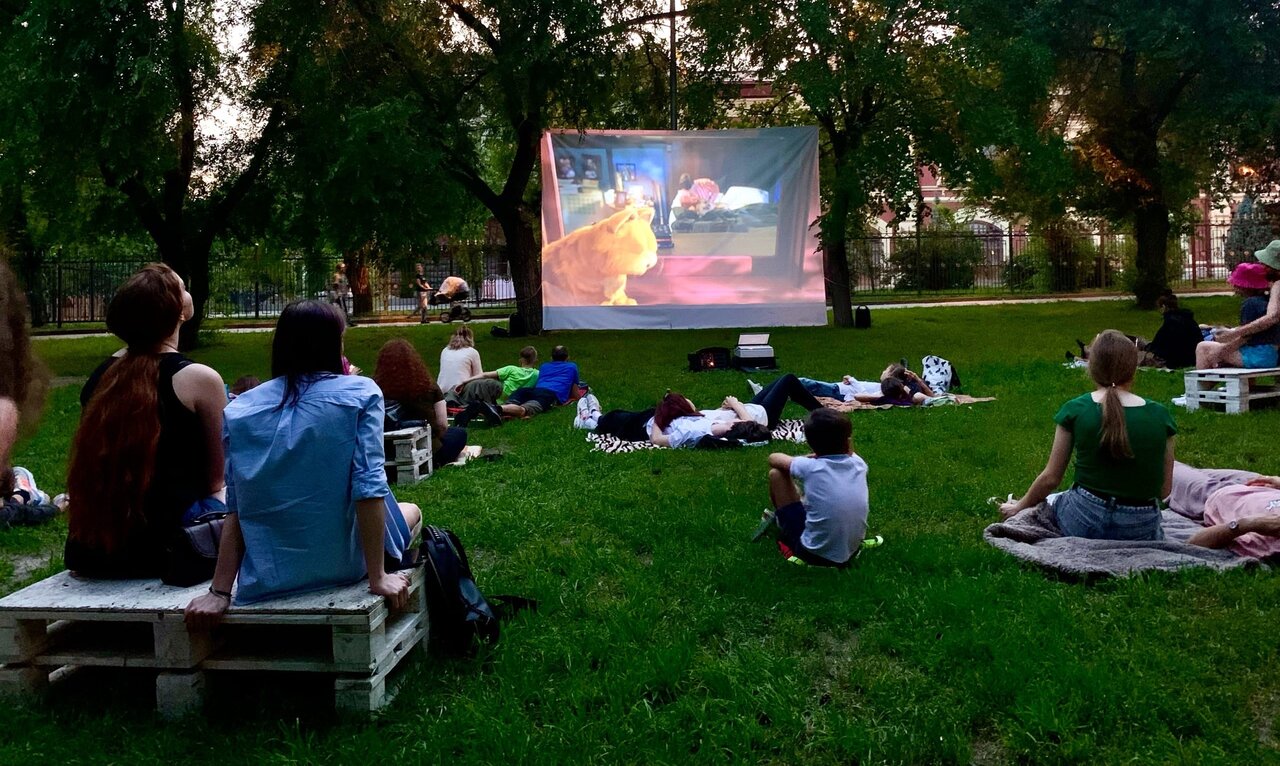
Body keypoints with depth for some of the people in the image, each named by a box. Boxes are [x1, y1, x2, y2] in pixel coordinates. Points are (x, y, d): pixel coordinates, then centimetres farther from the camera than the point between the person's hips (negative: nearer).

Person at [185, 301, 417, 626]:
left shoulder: (240, 409, 2)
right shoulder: (360, 394, -7)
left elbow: (236, 510, -1)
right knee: (411, 511, 30)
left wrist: (219, 592, 0)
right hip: (343, 563, -3)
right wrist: (377, 578, -13)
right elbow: (368, 487, -15)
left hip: (268, 579, 4)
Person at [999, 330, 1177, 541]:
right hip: (1140, 530, 1)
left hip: (1084, 521, 0)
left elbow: (1050, 478, -1)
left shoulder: (1075, 410, -7)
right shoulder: (1160, 416, -4)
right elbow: (1164, 490, 3)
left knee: (1055, 500, 34)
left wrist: (1019, 507, 16)